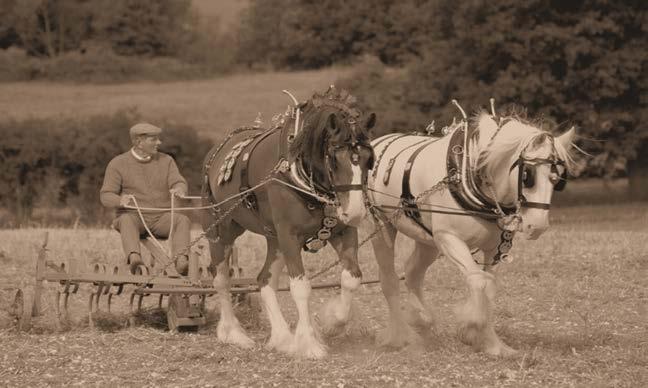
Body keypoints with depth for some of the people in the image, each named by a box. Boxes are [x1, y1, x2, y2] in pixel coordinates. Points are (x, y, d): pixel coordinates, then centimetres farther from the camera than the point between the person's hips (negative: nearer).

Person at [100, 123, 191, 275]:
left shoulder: (166, 161, 10)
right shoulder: (118, 164, 2)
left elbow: (179, 183, -2)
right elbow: (106, 197, -3)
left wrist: (179, 190, -29)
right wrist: (120, 201, -28)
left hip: (162, 218, 2)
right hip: (134, 216, -2)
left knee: (182, 220, -29)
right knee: (127, 220, -37)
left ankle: (181, 261, -53)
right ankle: (134, 258, -62)